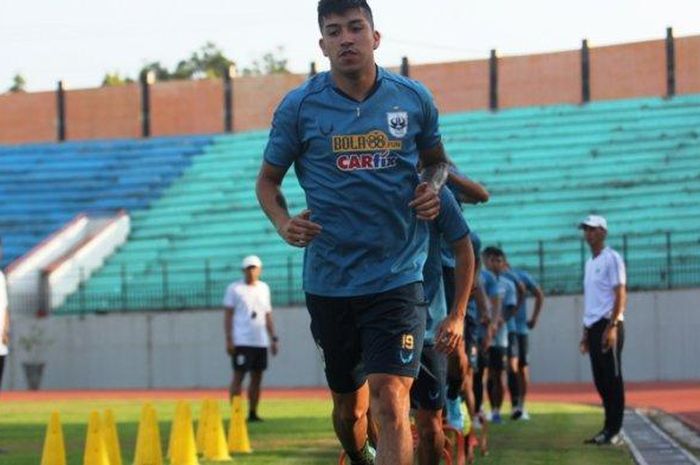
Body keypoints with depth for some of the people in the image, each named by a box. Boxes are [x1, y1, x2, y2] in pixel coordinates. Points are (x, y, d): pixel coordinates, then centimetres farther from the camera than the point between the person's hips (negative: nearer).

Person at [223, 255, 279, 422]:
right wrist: (229, 339, -10)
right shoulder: (235, 288, -1)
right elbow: (228, 315, -2)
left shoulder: (264, 288, 15)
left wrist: (273, 339, 15)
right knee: (239, 376, -7)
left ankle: (253, 413, 10)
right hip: (241, 341, -5)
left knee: (257, 377, 5)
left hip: (260, 341, 5)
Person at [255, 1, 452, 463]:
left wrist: (433, 187, -3)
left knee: (390, 399, -18)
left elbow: (437, 160, 19)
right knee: (348, 406, 14)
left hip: (398, 277, -1)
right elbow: (268, 179, 10)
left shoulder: (414, 99, 2)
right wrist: (283, 222, -10)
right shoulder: (299, 107, -1)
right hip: (328, 282, 1)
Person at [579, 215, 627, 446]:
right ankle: (608, 429, 13)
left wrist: (612, 327, -21)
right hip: (593, 326, 9)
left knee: (612, 379, -7)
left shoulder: (612, 258, -7)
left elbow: (620, 294, -13)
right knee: (601, 380, 9)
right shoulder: (590, 262, 19)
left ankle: (614, 431, -7)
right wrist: (586, 332, 20)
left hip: (608, 324, -9)